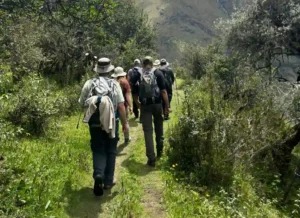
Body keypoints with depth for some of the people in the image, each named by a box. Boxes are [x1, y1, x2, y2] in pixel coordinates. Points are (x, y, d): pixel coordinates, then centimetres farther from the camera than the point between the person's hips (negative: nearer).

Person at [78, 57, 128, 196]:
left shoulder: (89, 83, -1)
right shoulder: (114, 84, -5)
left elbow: (81, 103, 4)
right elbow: (121, 106, -8)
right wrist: (125, 123, 0)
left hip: (94, 123, 1)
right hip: (111, 123, -1)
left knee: (98, 151, 12)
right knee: (110, 151, 13)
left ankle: (98, 175, -12)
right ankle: (108, 181, 20)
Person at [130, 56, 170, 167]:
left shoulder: (137, 75, 5)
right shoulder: (158, 73, 1)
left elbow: (134, 93, 6)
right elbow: (163, 91, -6)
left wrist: (138, 103, 24)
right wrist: (167, 106, -4)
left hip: (144, 105, 0)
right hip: (157, 104, 0)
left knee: (148, 131, 3)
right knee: (159, 128, 21)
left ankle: (151, 158, 1)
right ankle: (159, 150, 33)